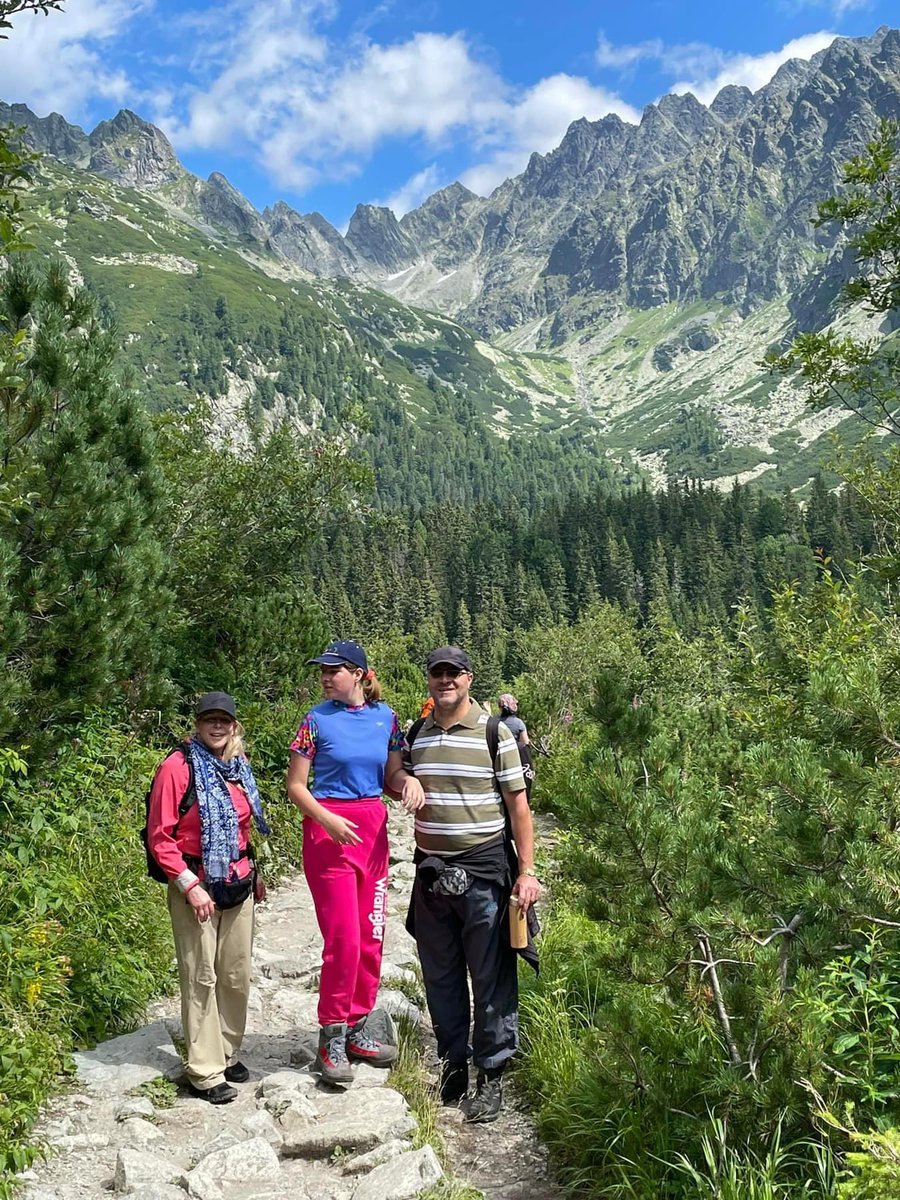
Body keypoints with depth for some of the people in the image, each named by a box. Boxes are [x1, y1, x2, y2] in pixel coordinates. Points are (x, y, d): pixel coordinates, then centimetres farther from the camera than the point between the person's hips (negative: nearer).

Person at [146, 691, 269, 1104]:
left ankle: (227, 1053, 26)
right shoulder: (178, 766, -10)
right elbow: (159, 837, -11)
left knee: (236, 974, 11)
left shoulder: (239, 766, 9)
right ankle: (206, 1071, 8)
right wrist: (190, 885, -17)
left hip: (238, 882, 6)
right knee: (201, 976, -1)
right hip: (196, 884, -6)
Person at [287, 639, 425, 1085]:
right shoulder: (316, 720, -4)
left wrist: (409, 780, -10)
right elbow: (295, 785, -2)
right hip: (329, 828, -4)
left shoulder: (385, 717, 6)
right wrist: (328, 820, -16)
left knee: (371, 938, 9)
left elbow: (390, 774, 12)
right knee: (343, 938, -7)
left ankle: (356, 1030, 24)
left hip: (373, 828, 5)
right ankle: (331, 1037, 8)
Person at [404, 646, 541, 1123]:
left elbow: (518, 805, -5)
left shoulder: (495, 734, -5)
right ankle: (452, 1063, 29)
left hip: (483, 871, -4)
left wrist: (526, 871, -9)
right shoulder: (416, 736, 8)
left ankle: (491, 1075, 15)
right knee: (440, 976, 13)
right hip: (431, 871, 4)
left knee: (491, 977, 2)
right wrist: (422, 859, 12)